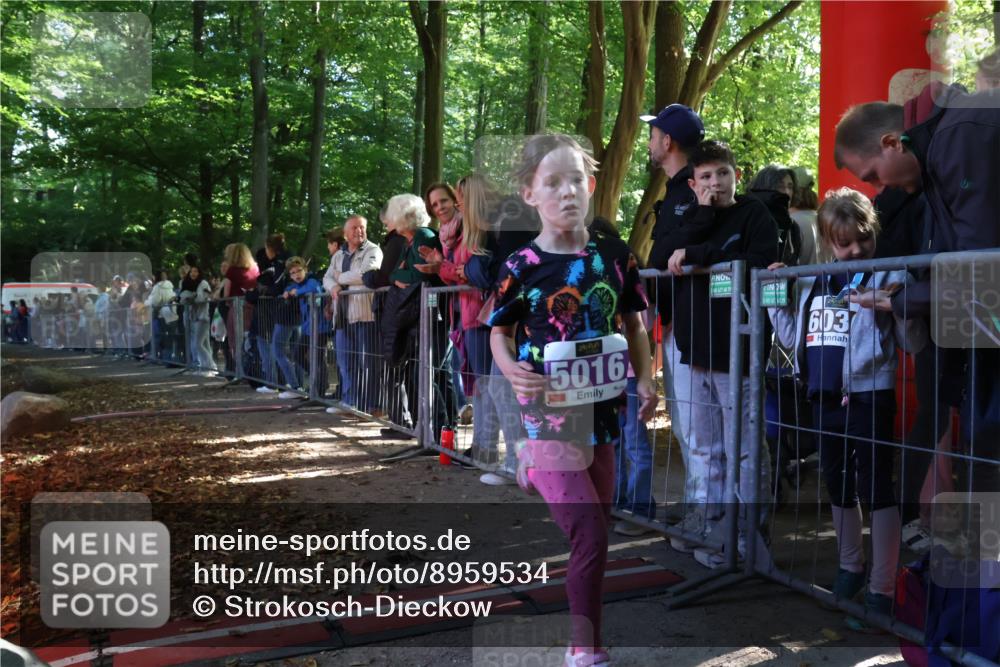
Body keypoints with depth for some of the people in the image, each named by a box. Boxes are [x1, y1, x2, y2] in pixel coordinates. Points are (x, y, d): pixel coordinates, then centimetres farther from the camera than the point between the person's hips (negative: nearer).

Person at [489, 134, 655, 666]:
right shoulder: (521, 267, -8)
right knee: (590, 538, -12)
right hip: (547, 416, -4)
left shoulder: (615, 257, 0)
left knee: (596, 533, 17)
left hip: (600, 413, 5)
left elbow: (634, 326, 10)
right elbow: (499, 333, 2)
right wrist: (511, 369, -18)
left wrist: (645, 380, -3)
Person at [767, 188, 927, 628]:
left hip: (870, 396, -6)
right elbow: (793, 338, 17)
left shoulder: (889, 277, -6)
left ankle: (881, 590, 5)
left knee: (876, 490, -3)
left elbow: (914, 344, -10)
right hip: (825, 397, 6)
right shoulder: (812, 281, 9)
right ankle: (851, 567, 36)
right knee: (838, 487, 18)